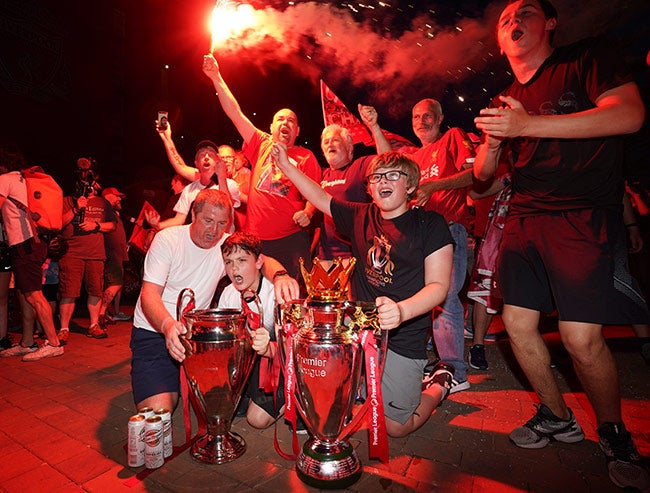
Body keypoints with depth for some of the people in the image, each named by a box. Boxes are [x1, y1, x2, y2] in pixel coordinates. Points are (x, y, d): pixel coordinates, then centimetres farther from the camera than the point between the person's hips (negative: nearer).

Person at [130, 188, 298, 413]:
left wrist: (280, 275, -44)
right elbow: (149, 294, -19)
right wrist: (168, 325, -41)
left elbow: (262, 260, -18)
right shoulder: (167, 239, -12)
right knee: (158, 410, -17)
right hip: (154, 331, -3)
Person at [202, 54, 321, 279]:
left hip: (291, 239, -2)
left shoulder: (305, 157, 5)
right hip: (255, 238, 3)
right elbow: (235, 113, 11)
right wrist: (216, 78, 8)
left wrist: (307, 212, -19)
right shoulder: (261, 145, 12)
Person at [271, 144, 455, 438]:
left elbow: (438, 286, -14)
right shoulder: (361, 217, 4)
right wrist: (285, 165, 8)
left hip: (403, 340, -5)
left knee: (396, 427, -1)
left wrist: (402, 310, -32)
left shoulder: (429, 224, -8)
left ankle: (439, 382, 29)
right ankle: (411, 382, 27)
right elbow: (321, 198, 13)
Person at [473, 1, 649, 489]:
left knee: (581, 337, -11)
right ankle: (557, 417, 24)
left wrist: (526, 126, -20)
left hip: (583, 216, -5)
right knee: (518, 323, 2)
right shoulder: (505, 100, 19)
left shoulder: (589, 57, 5)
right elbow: (483, 174, 19)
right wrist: (493, 140, -3)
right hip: (524, 219, 6)